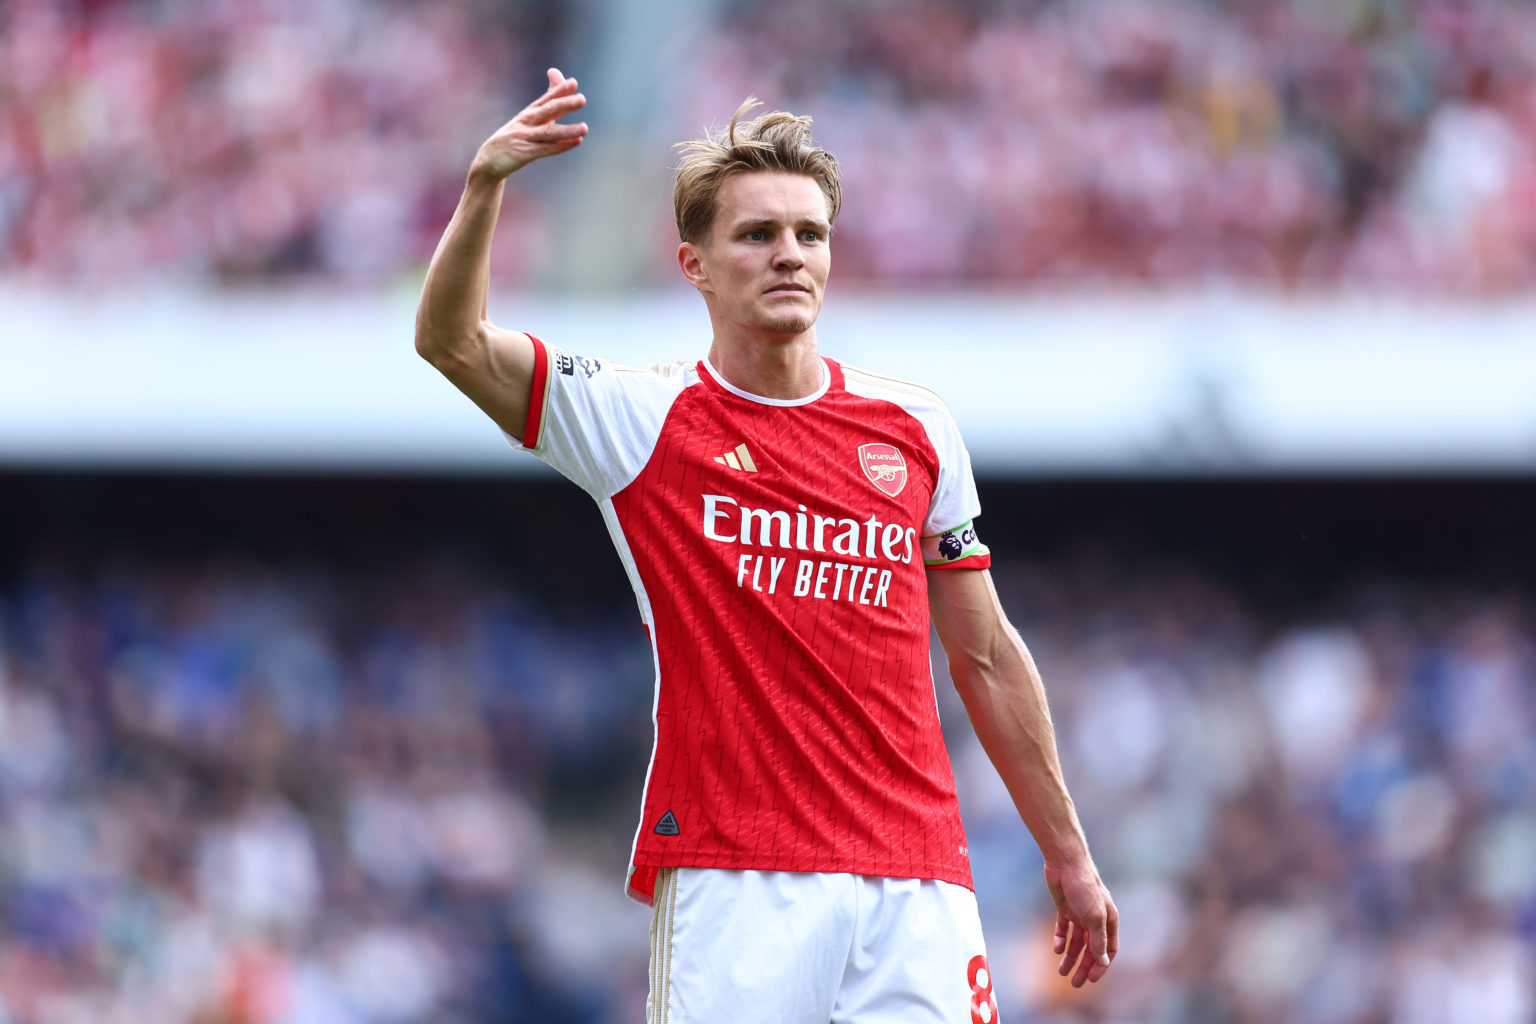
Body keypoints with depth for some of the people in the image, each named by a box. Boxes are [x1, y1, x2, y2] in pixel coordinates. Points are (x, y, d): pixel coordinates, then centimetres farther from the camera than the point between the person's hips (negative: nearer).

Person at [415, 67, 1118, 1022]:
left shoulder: (915, 429, 13)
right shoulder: (642, 418, 4)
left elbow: (985, 655, 19)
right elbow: (452, 341, -8)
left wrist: (1068, 854, 20)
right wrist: (485, 187, -24)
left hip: (916, 879, 3)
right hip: (733, 879, -3)